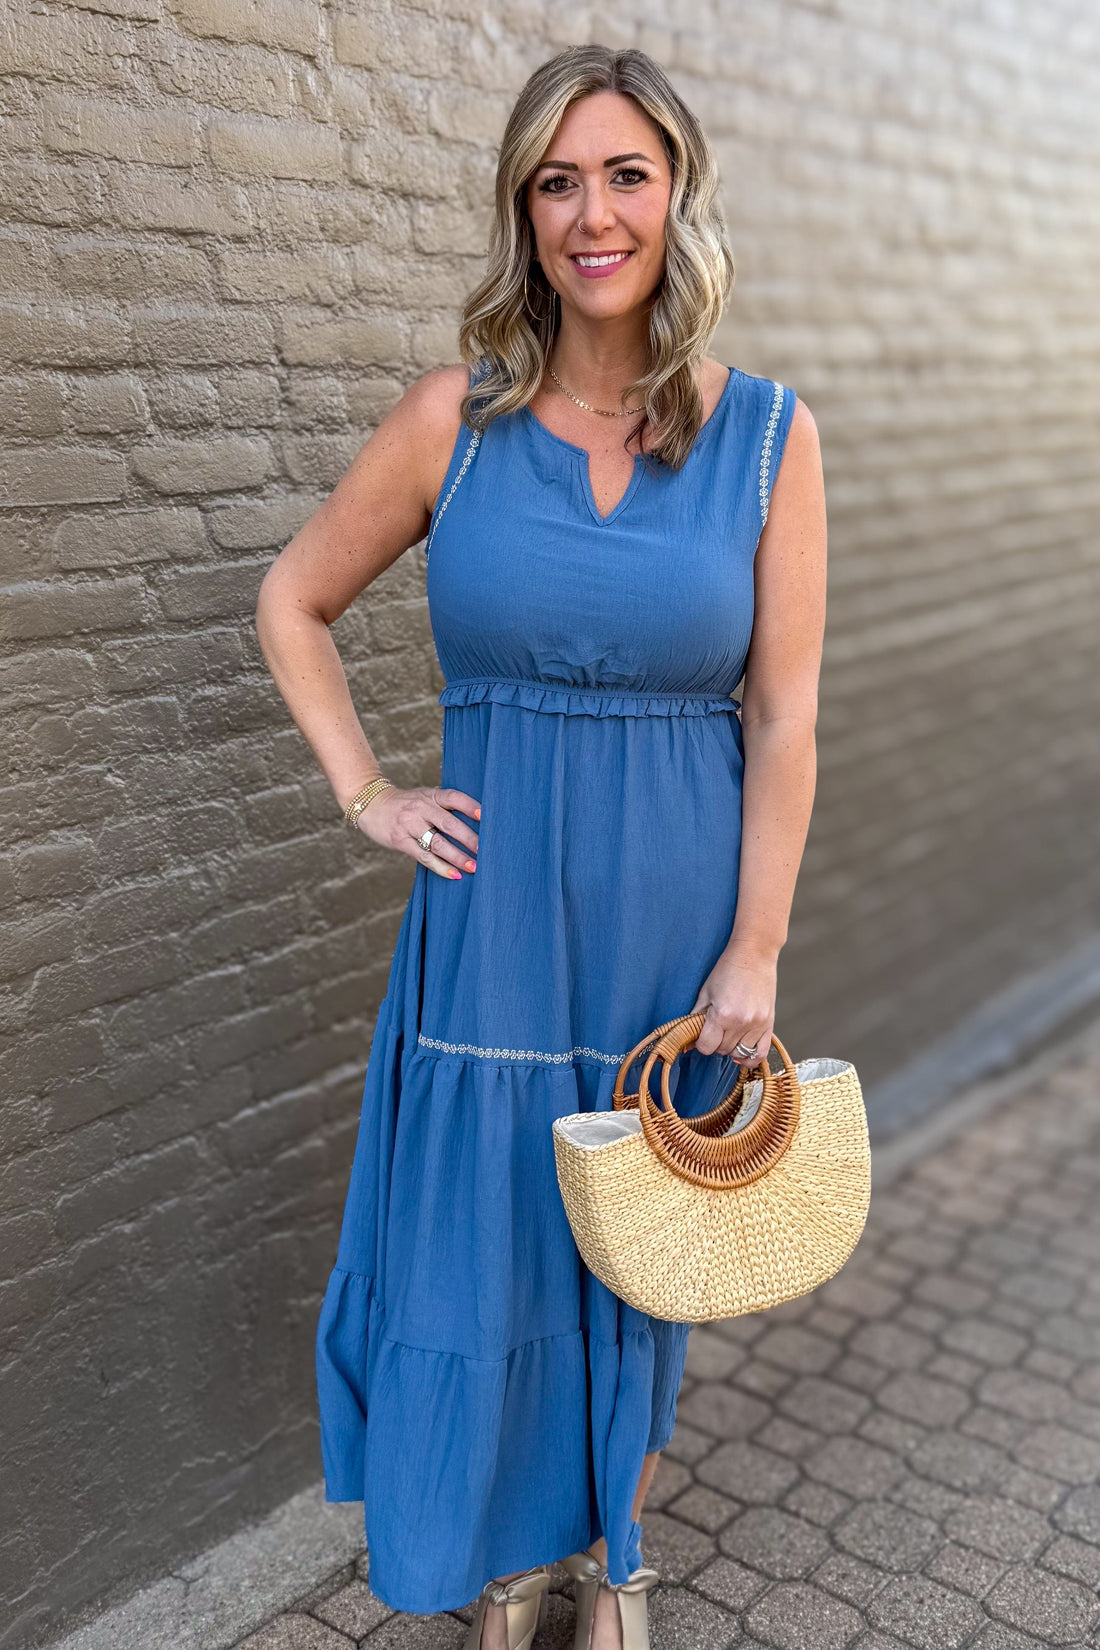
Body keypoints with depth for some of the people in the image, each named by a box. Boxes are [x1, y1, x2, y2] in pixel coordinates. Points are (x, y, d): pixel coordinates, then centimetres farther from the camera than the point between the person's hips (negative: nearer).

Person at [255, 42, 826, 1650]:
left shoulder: (768, 432, -3)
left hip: (675, 911, 0)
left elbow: (785, 713, -4)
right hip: (496, 910, 0)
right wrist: (368, 796, -1)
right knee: (477, 1245, 10)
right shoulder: (457, 416, -3)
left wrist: (755, 950, -7)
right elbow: (293, 601, 7)